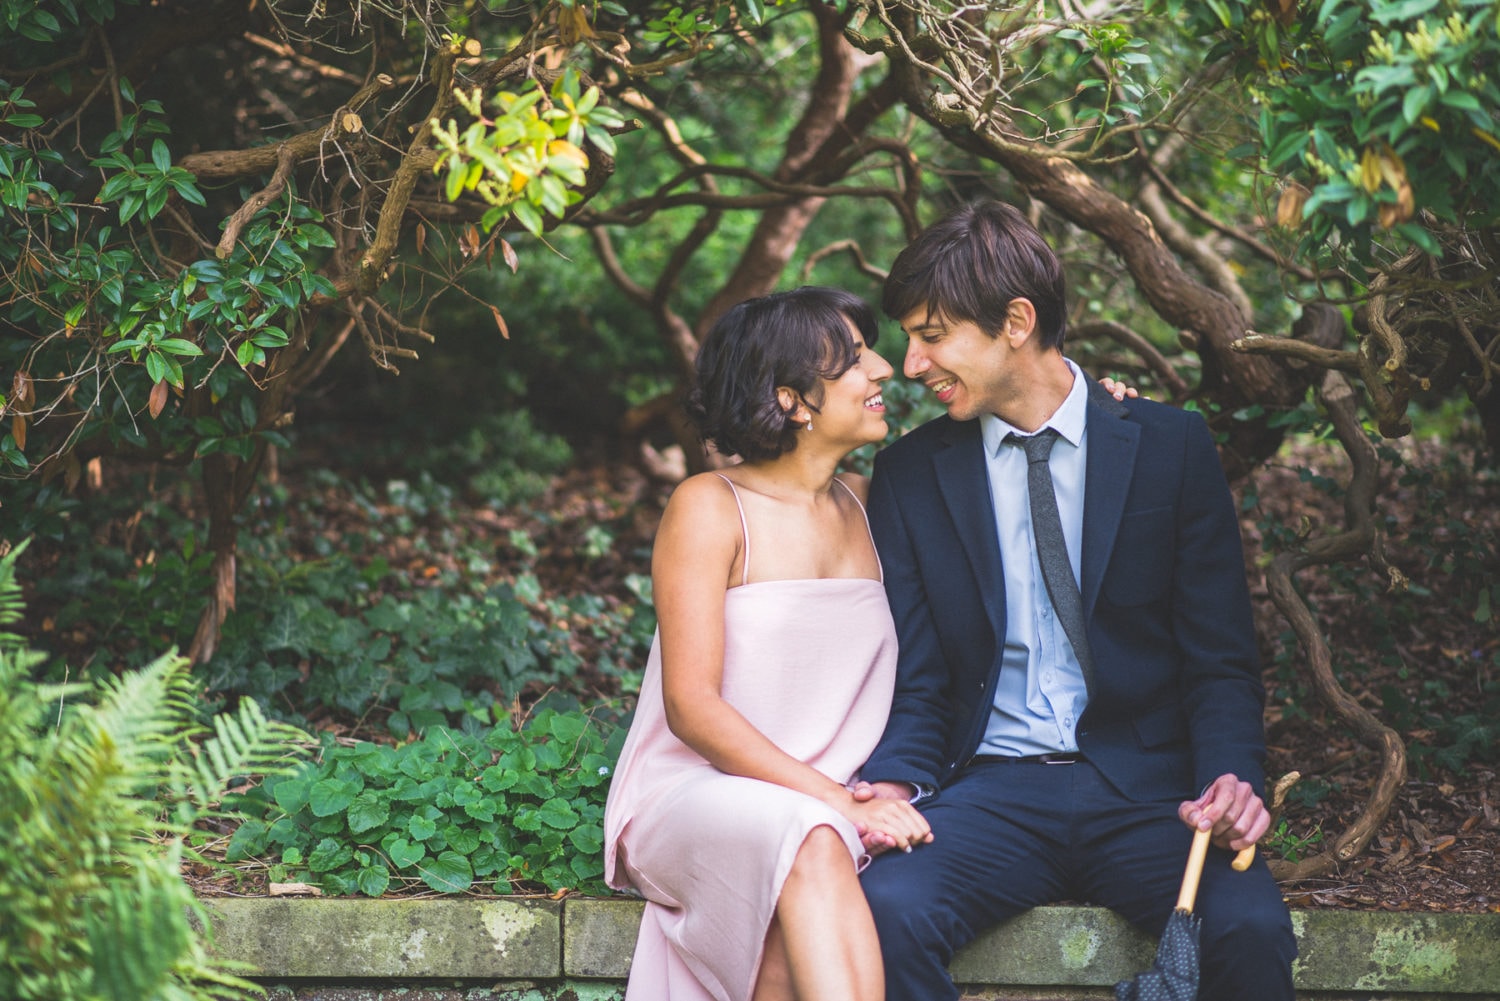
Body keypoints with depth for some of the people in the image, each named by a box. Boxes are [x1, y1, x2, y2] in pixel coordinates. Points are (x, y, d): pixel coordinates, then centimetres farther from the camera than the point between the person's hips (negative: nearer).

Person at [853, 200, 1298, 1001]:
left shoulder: (1171, 447, 5)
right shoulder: (910, 474, 9)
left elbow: (1221, 661, 5)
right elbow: (913, 680, 8)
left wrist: (1230, 777, -15)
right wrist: (895, 784, -13)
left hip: (1142, 796, 0)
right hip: (991, 794, 1)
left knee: (1250, 927, -31)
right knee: (886, 908, -32)